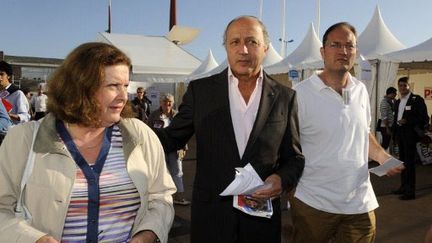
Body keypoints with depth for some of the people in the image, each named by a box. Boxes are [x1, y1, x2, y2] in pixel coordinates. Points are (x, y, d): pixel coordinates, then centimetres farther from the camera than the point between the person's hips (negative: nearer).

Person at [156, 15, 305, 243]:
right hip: (210, 214, 0)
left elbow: (295, 157, 5)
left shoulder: (285, 97, -1)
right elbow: (172, 138, 2)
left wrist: (282, 179, -15)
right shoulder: (200, 90, -2)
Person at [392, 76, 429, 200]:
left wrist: (407, 121, -17)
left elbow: (424, 118, -12)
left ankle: (410, 191, -1)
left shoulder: (417, 99, -8)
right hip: (400, 133, 7)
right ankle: (404, 186, 25)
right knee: (402, 161, 14)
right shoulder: (397, 102, 14)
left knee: (409, 162, -6)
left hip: (410, 134, -7)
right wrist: (395, 134, 14)